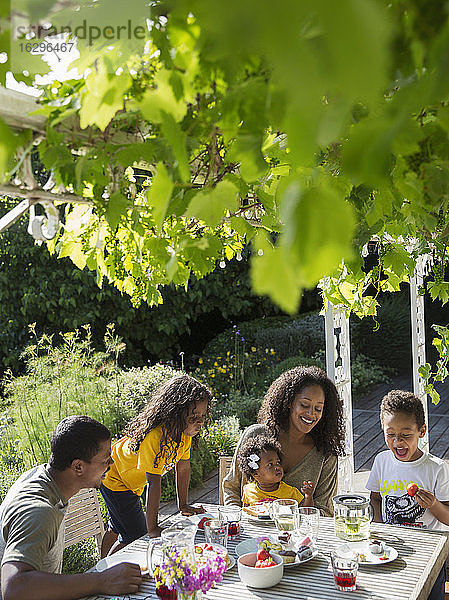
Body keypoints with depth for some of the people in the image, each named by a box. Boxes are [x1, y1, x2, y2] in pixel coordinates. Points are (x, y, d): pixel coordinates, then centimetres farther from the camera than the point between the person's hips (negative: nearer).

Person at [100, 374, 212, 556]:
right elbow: (154, 483, -38)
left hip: (132, 482, 8)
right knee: (136, 535, -8)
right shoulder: (154, 436, -40)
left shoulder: (184, 432, -15)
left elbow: (183, 468, -4)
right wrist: (152, 528, -34)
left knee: (117, 528, 24)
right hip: (114, 478, -8)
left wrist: (183, 505, 3)